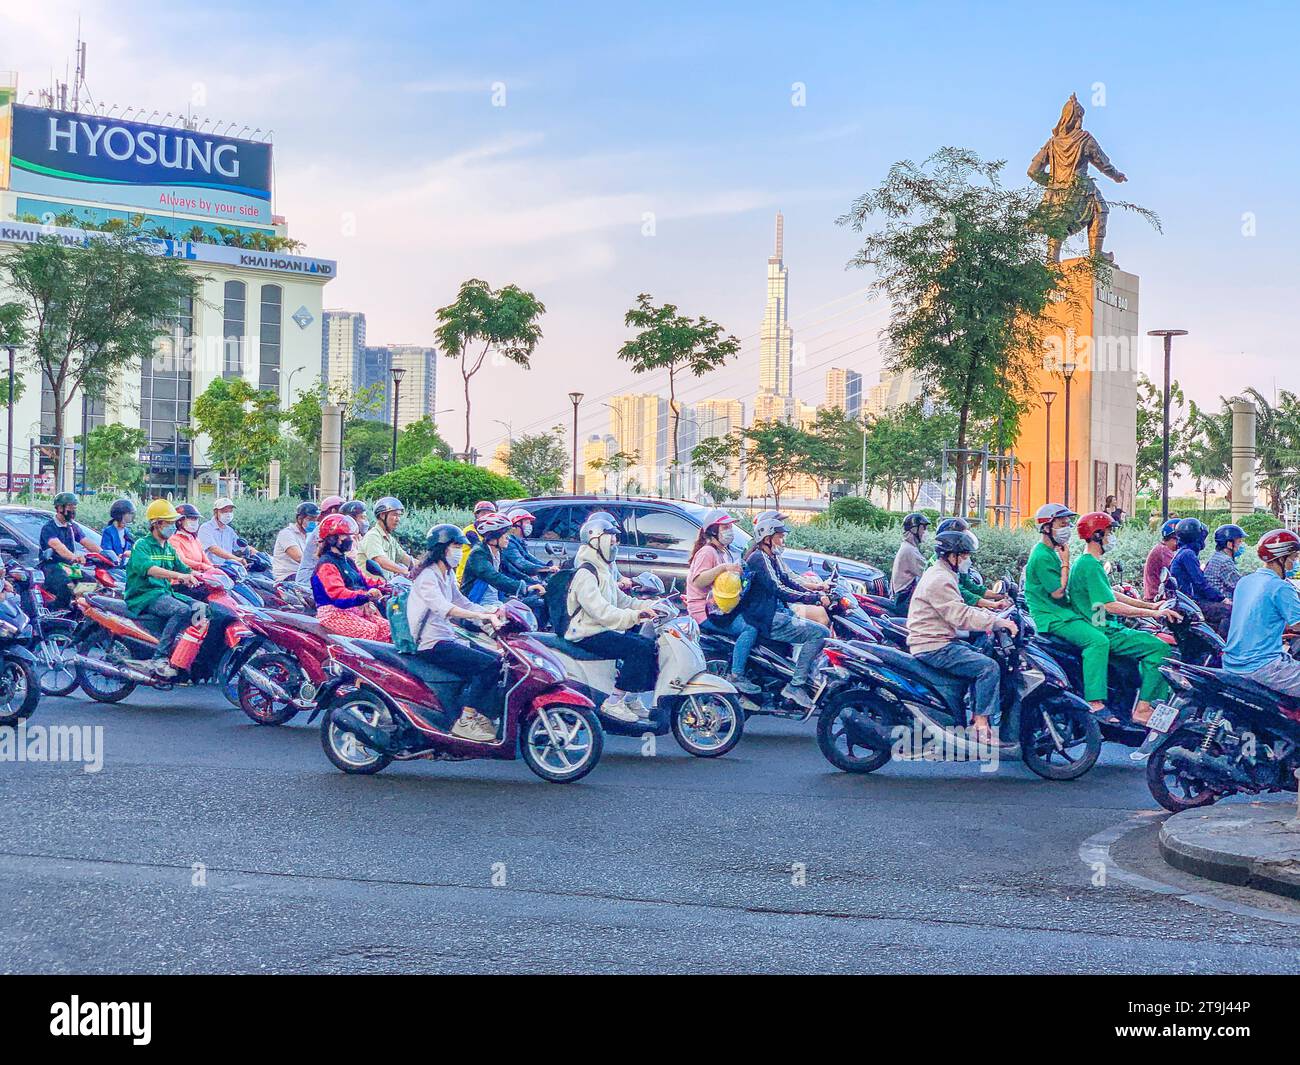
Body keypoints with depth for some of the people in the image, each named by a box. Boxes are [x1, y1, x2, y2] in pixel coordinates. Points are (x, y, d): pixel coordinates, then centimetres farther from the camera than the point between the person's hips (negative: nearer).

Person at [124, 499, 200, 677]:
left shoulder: (169, 549, 20)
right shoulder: (142, 546, -7)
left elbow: (184, 569, 18)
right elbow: (149, 569, -26)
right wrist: (179, 576, -39)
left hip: (166, 593, 8)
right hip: (144, 596, -8)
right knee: (182, 611, -31)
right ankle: (158, 658, -32)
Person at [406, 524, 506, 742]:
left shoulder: (448, 574, 16)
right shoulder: (427, 576, -15)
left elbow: (461, 603, 16)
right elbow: (443, 607, -31)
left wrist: (492, 613, 0)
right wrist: (481, 616, -38)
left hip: (448, 637, 10)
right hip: (431, 644, -10)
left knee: (497, 659, 1)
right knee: (489, 665, -20)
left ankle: (475, 713, 2)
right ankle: (465, 722, -18)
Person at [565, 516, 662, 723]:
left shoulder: (604, 571, 18)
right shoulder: (585, 574, -17)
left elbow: (620, 599, 23)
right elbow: (600, 611, -28)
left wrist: (644, 607, 6)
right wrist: (634, 615, -35)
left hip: (606, 628, 10)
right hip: (589, 635, -10)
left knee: (651, 645, 0)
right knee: (639, 649, -24)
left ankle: (632, 698, 3)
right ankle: (613, 703, -21)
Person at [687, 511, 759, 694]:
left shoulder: (727, 553, 21)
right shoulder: (707, 552, -10)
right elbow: (697, 581, -24)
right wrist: (723, 568, -29)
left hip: (723, 608, 10)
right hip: (705, 612, -10)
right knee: (750, 628, -24)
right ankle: (736, 676, -26)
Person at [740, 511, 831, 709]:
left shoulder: (773, 558, 18)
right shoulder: (758, 559, -14)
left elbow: (791, 583, 15)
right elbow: (779, 591, -22)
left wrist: (819, 595, 0)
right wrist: (815, 597, -22)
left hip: (779, 613, 10)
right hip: (768, 621, -10)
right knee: (820, 633, -21)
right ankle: (795, 686, -22)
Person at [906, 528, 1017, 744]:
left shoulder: (942, 575, 19)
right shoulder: (939, 580, -17)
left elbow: (961, 610, 21)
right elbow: (961, 617, -23)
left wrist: (993, 616, 9)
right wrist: (997, 622, -22)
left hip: (939, 642, 11)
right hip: (934, 648, -11)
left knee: (982, 658, 19)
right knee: (989, 667, -18)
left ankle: (977, 718, 15)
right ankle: (981, 727, -16)